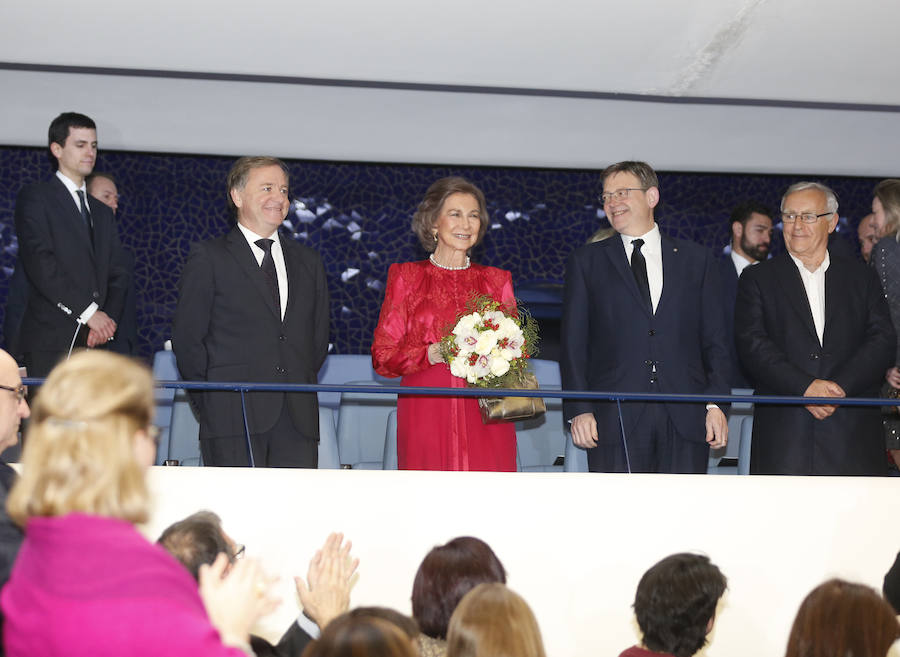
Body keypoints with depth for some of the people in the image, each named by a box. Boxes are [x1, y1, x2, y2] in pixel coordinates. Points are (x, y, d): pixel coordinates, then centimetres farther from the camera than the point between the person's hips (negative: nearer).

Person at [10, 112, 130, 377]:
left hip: (96, 343, 6)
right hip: (51, 340, -6)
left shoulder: (102, 212, 26)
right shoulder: (35, 197, 4)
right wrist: (88, 312, -13)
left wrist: (108, 318, -2)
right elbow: (40, 262, -9)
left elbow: (117, 276, 19)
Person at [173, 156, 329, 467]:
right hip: (235, 417, -4)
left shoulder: (308, 261, 19)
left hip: (298, 419, 4)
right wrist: (212, 404, -2)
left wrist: (299, 386, 11)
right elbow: (186, 338, 1)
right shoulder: (209, 258, 4)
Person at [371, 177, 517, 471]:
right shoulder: (406, 277, 10)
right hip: (426, 415, -1)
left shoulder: (497, 280, 16)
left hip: (486, 418, 1)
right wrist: (432, 354, -11)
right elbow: (383, 356, 6)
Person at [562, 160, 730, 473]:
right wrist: (579, 410, -4)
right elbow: (573, 344, 7)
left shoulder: (696, 260, 13)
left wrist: (716, 403, -2)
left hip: (685, 422, 1)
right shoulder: (586, 262, 12)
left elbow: (715, 341, 11)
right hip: (615, 422, -1)